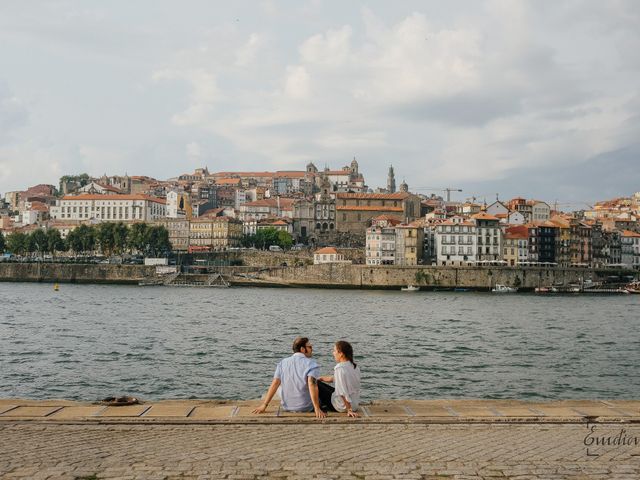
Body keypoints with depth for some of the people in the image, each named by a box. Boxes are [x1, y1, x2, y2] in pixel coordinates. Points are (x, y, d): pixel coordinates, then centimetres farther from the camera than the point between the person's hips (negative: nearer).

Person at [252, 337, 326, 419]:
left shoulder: (283, 362, 3)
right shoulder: (310, 363, -12)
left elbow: (275, 384, -4)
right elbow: (312, 384, -25)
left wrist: (264, 405, -6)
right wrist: (317, 409, -29)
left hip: (287, 407, 5)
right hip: (306, 409, -5)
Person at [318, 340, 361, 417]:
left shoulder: (340, 368, -24)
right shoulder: (354, 366, 3)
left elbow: (343, 393, -26)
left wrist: (349, 410, -20)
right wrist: (321, 378, 22)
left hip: (343, 406, -9)